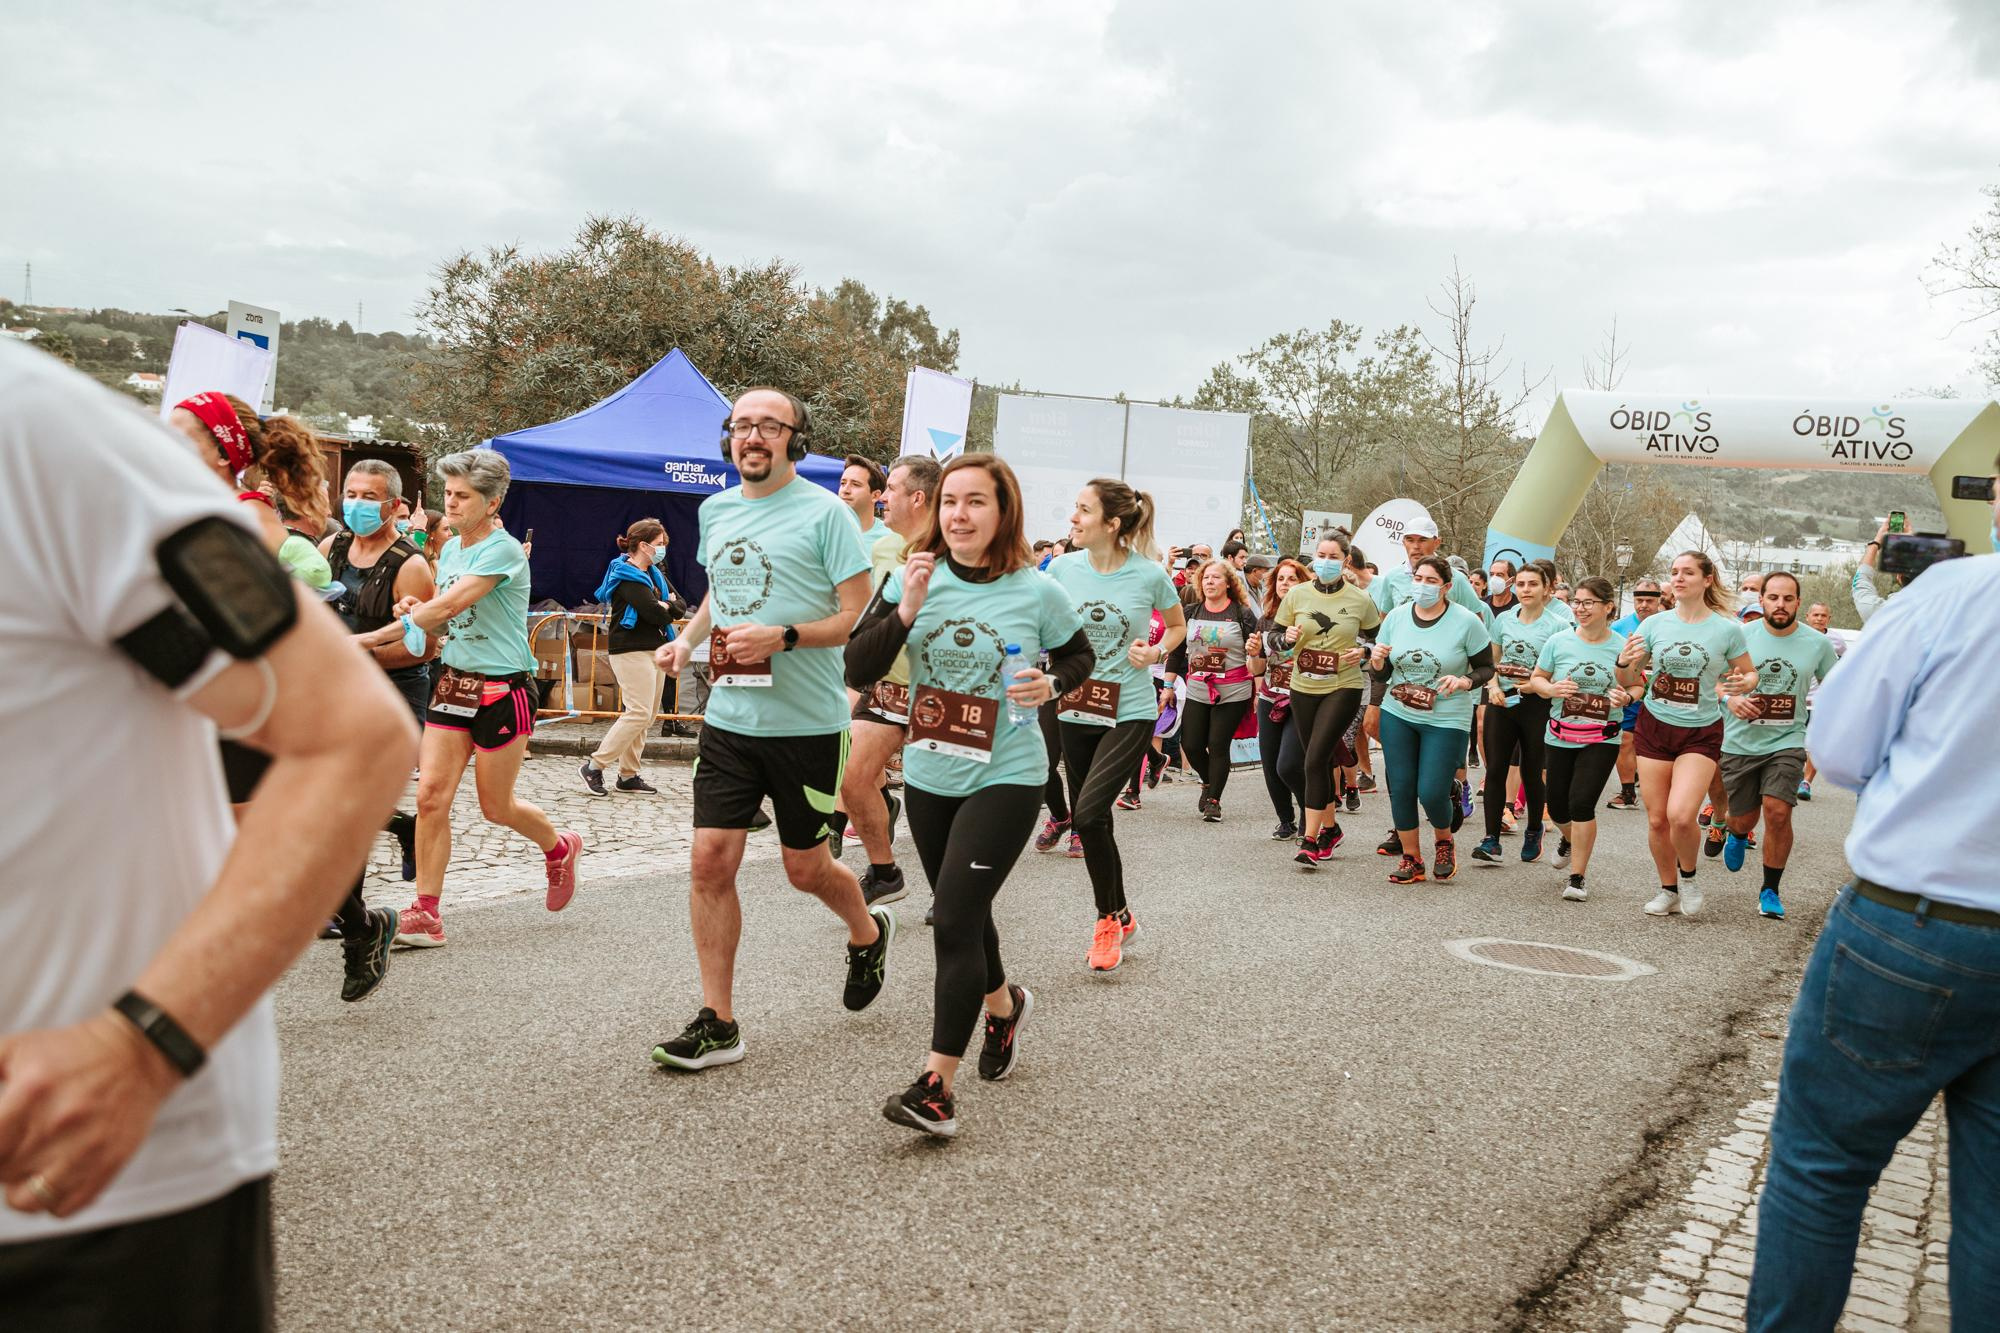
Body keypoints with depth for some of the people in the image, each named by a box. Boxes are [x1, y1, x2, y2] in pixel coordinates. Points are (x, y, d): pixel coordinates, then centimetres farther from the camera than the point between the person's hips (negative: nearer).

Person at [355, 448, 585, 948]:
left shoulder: (503, 550, -15)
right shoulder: (450, 549, 11)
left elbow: (448, 606, -24)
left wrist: (370, 638, -26)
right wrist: (414, 613, -7)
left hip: (503, 687, -7)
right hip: (452, 681, 7)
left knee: (495, 806, 7)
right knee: (430, 795, -6)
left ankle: (560, 848, 38)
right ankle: (426, 915, -1)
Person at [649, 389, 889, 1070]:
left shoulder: (824, 513, -9)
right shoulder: (715, 510, 10)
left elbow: (861, 616, -10)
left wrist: (783, 637, -23)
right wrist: (688, 637, 8)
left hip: (807, 724, -5)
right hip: (729, 716, 5)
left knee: (805, 868, 8)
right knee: (710, 861, -2)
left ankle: (867, 933, 42)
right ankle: (717, 1023, 10)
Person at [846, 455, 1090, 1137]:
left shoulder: (1037, 592, -10)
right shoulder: (913, 579, -4)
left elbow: (1080, 655, 9)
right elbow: (857, 671, -9)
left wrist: (1051, 684, -12)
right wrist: (905, 611, -22)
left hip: (1006, 779, -4)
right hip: (929, 775, 4)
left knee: (954, 919, -13)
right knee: (963, 914, 20)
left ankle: (937, 1085, -7)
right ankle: (1004, 1004, 49)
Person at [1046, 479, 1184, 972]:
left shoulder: (1149, 575, -10)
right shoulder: (1062, 568, -3)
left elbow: (1178, 626, 9)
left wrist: (1157, 653, -10)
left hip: (1130, 712, -4)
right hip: (1076, 710, 5)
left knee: (1088, 813, -18)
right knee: (1085, 820, 10)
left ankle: (1110, 919, 4)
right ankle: (1121, 918, 31)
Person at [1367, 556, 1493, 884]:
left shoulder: (1466, 622, -9)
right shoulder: (1396, 617, 1)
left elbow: (1486, 668, -2)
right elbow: (1382, 675, 7)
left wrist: (1463, 681, -21)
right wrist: (1377, 661, -15)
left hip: (1445, 720, -3)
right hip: (1397, 714, 4)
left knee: (1431, 793, -7)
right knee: (1400, 788, 4)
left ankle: (1444, 841, 26)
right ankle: (1411, 859, 20)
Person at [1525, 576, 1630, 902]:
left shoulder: (1621, 646, -4)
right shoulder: (1559, 641, -3)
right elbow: (1536, 679, 6)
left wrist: (1625, 698, -16)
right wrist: (1551, 689, -16)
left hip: (1601, 740, -2)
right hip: (1561, 737, 2)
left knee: (1581, 804, -13)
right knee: (1558, 807, 11)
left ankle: (1577, 878, 1)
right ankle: (1569, 840, 49)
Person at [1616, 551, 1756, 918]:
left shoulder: (1727, 628, -5)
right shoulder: (1654, 624, 0)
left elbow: (1750, 673, 7)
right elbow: (1628, 682, 5)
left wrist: (1745, 683, -16)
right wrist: (1624, 663, -18)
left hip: (1701, 732, -3)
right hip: (1655, 726, 3)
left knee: (1681, 815, -17)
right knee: (1657, 818, 4)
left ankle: (1688, 875, 13)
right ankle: (1668, 889, 25)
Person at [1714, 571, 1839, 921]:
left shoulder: (1818, 644, -2)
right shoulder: (1741, 635, -5)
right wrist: (1730, 699, -16)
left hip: (1786, 742, 0)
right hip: (1740, 742, 1)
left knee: (1778, 811, -16)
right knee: (1744, 818, 8)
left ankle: (1770, 891, 3)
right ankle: (1737, 835, 49)